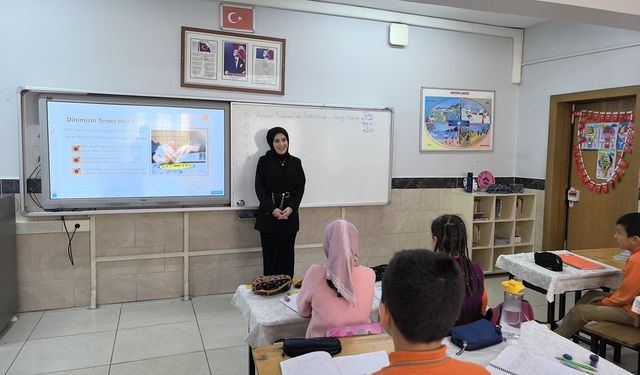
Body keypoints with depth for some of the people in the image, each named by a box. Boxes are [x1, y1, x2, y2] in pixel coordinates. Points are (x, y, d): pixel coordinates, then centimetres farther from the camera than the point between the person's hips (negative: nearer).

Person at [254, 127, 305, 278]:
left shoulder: (296, 162, 10)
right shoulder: (264, 161, 3)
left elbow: (301, 187, 6)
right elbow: (259, 187, -2)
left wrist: (291, 208, -9)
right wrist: (272, 209, -13)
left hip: (290, 214, 2)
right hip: (269, 214, -2)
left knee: (287, 254, 4)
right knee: (270, 254, 0)